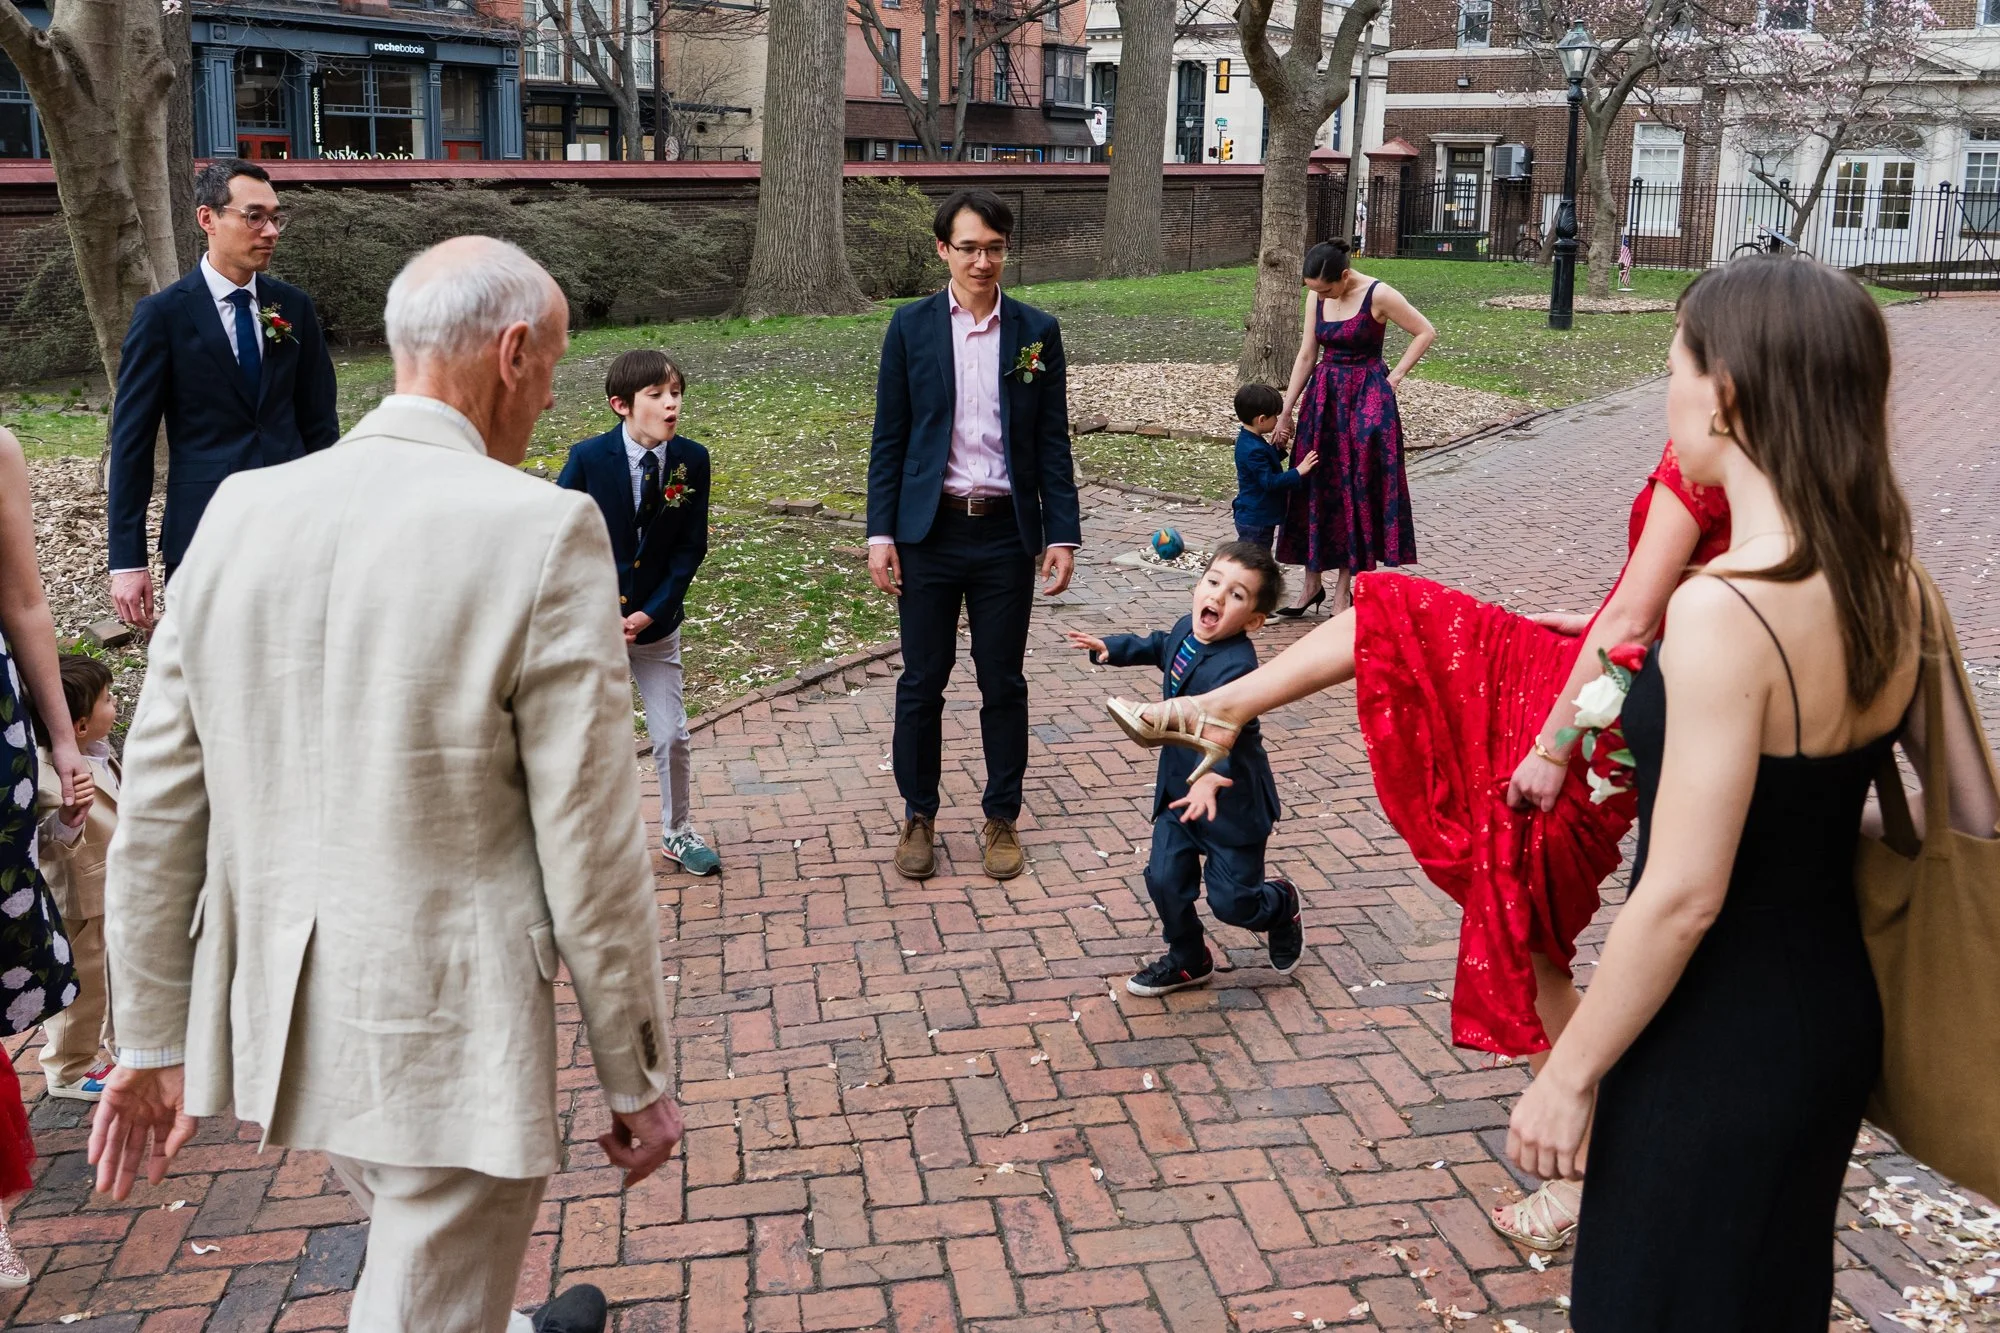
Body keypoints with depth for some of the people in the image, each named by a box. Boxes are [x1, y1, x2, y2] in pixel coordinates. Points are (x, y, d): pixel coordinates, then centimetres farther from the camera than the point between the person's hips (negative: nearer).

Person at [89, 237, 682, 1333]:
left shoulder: (241, 512, -1)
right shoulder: (541, 532, -18)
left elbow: (158, 811, 3)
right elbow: (591, 848, -16)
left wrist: (154, 1038, 14)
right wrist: (636, 1077, -3)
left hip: (276, 1022, 6)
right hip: (449, 1037, -6)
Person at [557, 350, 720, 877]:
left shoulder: (691, 460, -8)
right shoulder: (588, 457, -14)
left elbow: (690, 547, -3)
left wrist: (651, 613, -11)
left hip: (656, 622, 2)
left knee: (672, 735, 6)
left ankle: (678, 832, 26)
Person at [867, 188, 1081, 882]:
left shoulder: (1036, 330, 3)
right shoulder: (911, 326, 1)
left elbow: (1052, 441, 4)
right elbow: (889, 438, 2)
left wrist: (1062, 534, -1)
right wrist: (880, 533, -4)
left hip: (1006, 531, 1)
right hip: (929, 531, 0)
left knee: (1003, 683, 8)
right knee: (922, 681, 7)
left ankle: (1002, 817, 23)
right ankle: (918, 817, 23)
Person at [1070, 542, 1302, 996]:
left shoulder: (1234, 667, -31)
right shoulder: (1186, 630, -4)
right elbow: (1158, 646, 22)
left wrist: (1211, 778, -64)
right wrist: (1109, 648, 22)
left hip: (1233, 801, -7)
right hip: (1178, 788, 7)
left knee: (1231, 900, 2)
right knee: (1165, 880, 3)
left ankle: (1282, 904, 37)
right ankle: (1188, 962, 27)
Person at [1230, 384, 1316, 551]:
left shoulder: (1249, 440, 6)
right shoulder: (1254, 450, -26)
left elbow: (1268, 462, 20)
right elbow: (1270, 482, -27)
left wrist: (1277, 446, 4)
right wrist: (1298, 471, -27)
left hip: (1253, 517, 11)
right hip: (1256, 520, -11)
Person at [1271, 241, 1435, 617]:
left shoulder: (1379, 295, -14)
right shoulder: (1316, 298, 2)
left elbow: (1426, 333, -6)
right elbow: (1306, 356, 7)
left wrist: (1394, 377, -8)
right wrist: (1285, 413, 6)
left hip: (1366, 401, -5)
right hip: (1323, 399, 5)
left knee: (1356, 490, -1)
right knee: (1315, 487, 6)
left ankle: (1343, 591, 7)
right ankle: (1312, 584, 17)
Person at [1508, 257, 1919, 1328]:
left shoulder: (1724, 611, -28)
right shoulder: (1886, 581, -4)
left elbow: (1683, 896, -25)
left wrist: (1567, 1076, -14)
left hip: (1714, 1049, -7)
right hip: (1833, 1012, 8)